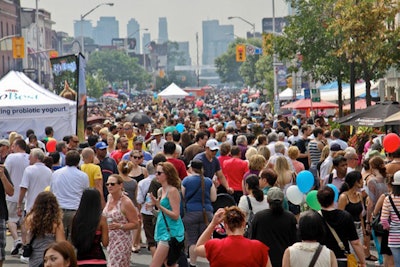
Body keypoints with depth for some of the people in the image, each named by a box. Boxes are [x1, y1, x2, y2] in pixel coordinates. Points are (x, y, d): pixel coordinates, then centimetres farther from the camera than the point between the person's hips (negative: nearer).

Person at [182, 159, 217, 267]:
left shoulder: (186, 181, -3)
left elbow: (182, 197, 3)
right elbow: (213, 198, 7)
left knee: (192, 240, 4)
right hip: (207, 213, 2)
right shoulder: (209, 181, 2)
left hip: (191, 212, -2)